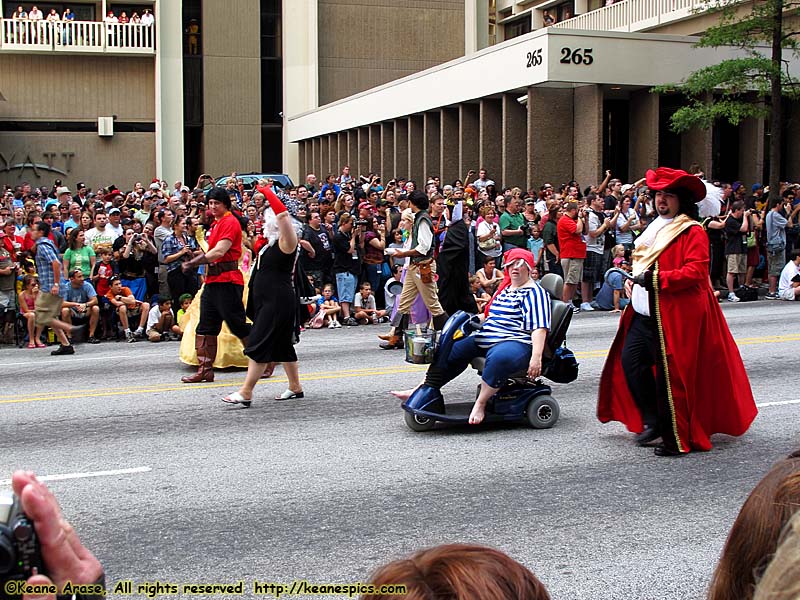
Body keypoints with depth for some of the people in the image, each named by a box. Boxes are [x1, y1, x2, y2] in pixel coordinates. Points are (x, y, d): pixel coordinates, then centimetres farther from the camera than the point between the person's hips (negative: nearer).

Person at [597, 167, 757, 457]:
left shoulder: (692, 232, -8)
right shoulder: (655, 228, 18)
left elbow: (695, 271, -19)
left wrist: (656, 279, -24)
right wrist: (634, 281, 12)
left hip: (675, 315, -8)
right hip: (645, 312, 8)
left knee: (671, 373, -5)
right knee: (630, 360, 0)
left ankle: (677, 439, 6)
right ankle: (652, 419, 14)